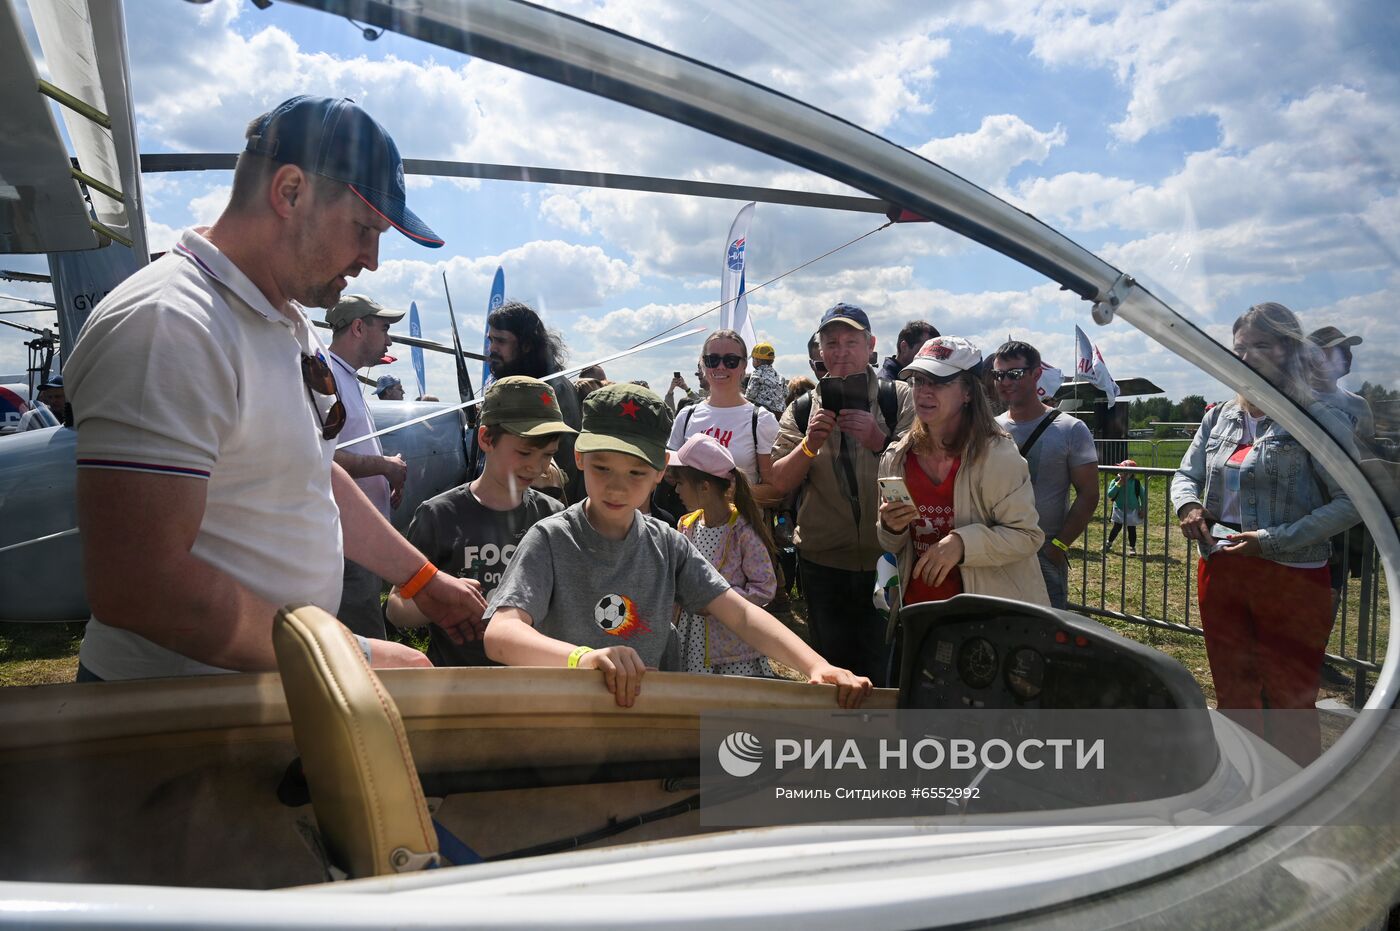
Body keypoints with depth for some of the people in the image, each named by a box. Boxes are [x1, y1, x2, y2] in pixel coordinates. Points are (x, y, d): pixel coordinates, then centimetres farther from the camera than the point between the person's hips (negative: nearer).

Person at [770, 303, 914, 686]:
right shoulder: (801, 410, 6)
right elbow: (780, 482, 1)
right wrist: (810, 444, -17)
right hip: (823, 564, 2)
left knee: (885, 671, 5)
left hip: (886, 558, -2)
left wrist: (879, 441, -24)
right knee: (832, 669, 15)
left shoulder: (899, 399, 1)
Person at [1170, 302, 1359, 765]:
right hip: (1220, 572, 6)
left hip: (1292, 580, -6)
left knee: (1291, 701, 7)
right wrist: (1189, 504, -9)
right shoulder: (1218, 418, 8)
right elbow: (1185, 475, 15)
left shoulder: (1315, 419, -10)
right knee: (1232, 693, 18)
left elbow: (1351, 501, -16)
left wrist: (1275, 540, -22)